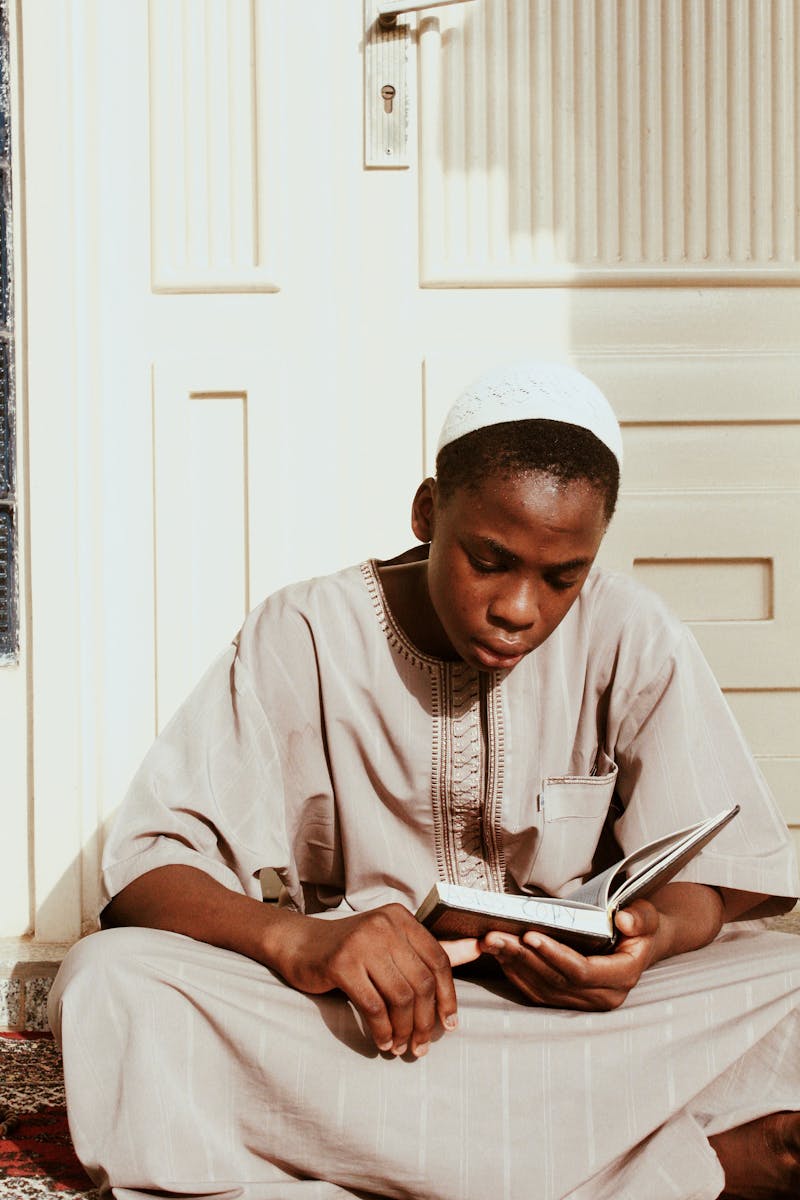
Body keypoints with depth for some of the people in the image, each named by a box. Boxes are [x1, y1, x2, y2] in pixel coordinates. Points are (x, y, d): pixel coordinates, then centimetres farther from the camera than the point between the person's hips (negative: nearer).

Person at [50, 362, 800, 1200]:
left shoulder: (631, 638, -2)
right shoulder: (305, 637, -6)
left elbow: (724, 873, -1)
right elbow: (145, 860, -12)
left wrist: (654, 934, -26)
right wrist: (295, 939, -33)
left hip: (575, 1015, 0)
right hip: (356, 1022, 1)